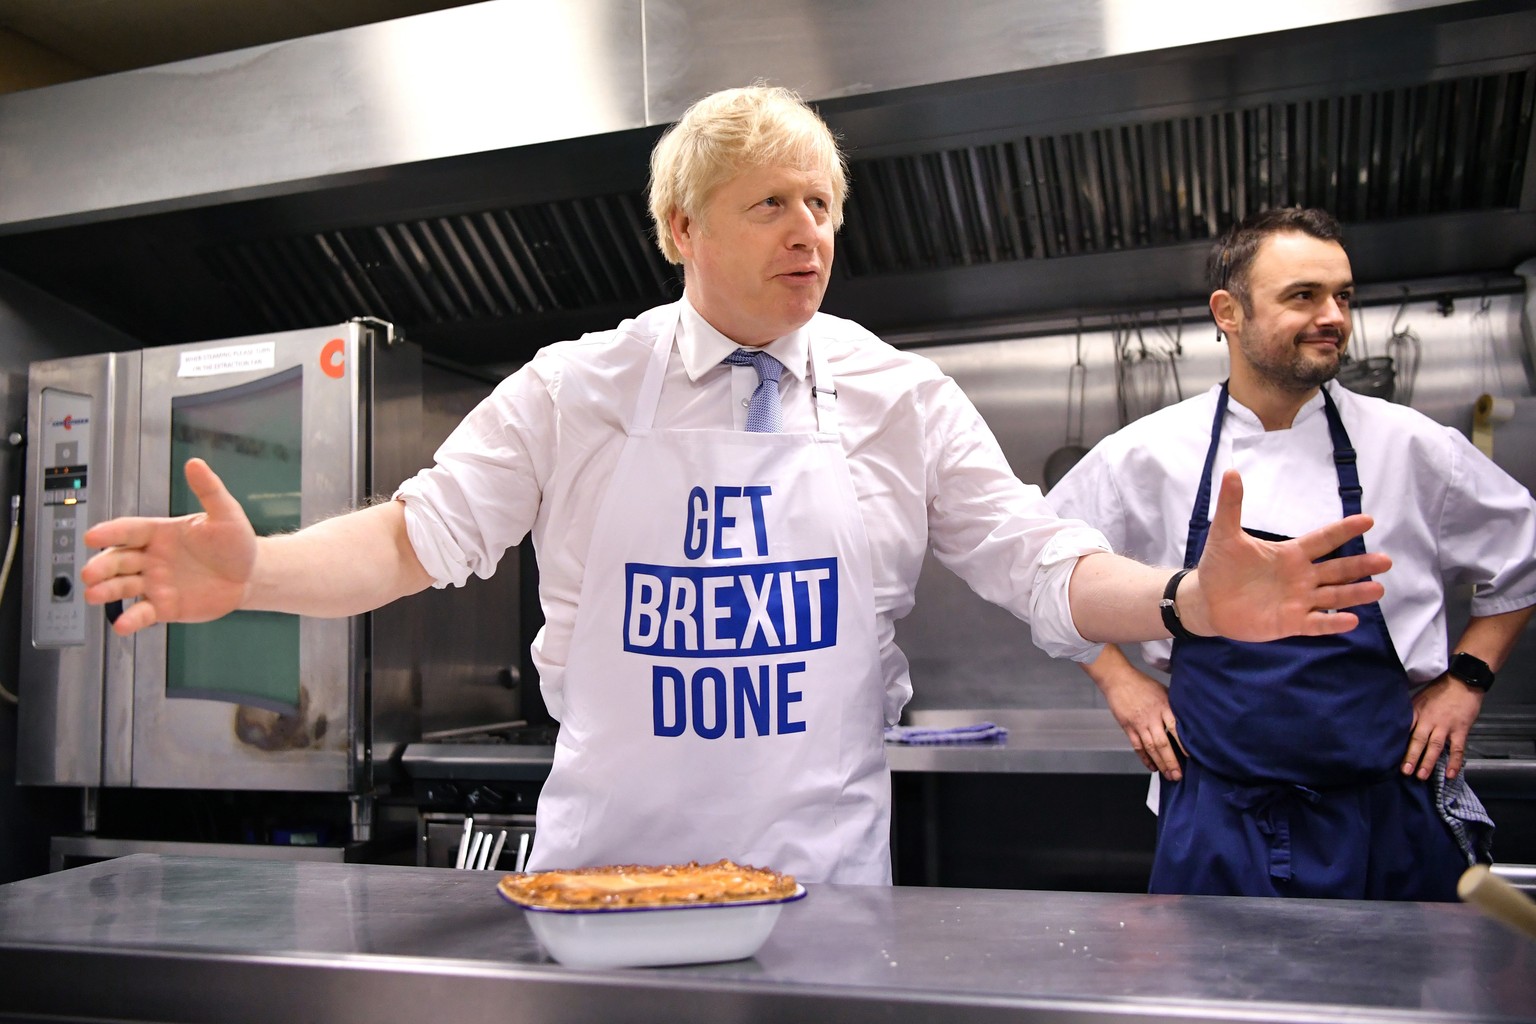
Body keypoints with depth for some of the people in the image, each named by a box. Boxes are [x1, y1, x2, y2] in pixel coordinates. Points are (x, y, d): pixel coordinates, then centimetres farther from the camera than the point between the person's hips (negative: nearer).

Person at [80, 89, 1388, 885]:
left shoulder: (903, 401, 0)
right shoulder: (575, 391, -2)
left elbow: (1038, 565, -1)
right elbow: (423, 532, -3)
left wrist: (1187, 601, -19)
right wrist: (253, 571, -20)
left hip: (825, 879, 1)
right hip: (601, 875, 0)